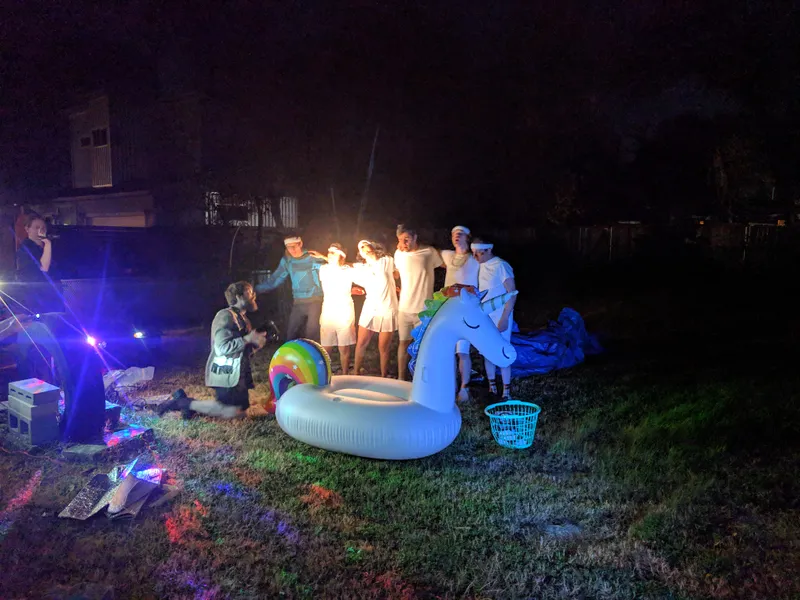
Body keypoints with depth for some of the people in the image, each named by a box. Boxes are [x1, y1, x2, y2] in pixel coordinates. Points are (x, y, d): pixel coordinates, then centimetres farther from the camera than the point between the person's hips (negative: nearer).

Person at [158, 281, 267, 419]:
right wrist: (248, 339, -18)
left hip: (236, 373, 10)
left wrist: (256, 344, 4)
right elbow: (222, 348, -23)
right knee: (234, 412, -17)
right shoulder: (226, 316, -12)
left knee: (241, 408, 8)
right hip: (226, 374, -10)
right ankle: (183, 402, -7)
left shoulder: (242, 318, 18)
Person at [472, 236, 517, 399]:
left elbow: (512, 293, -16)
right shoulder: (481, 266, 5)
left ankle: (506, 391, 8)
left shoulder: (501, 266, -16)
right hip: (484, 317, 7)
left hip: (499, 317, -7)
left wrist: (504, 318, -19)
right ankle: (492, 387, 23)